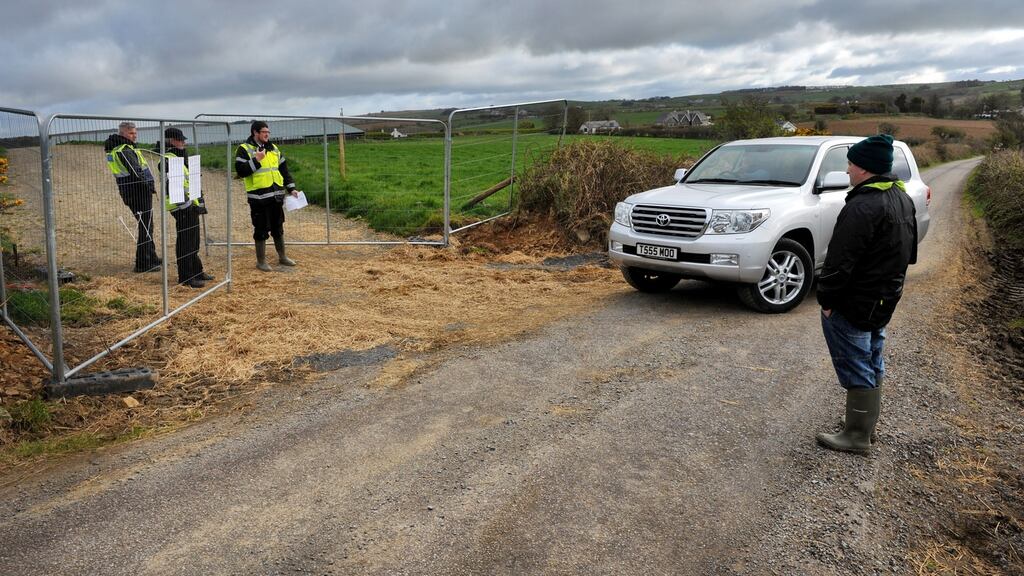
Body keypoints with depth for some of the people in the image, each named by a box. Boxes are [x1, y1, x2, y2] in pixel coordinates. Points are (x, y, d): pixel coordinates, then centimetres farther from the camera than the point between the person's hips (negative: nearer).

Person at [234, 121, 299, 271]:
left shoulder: (274, 148, 13)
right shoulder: (244, 149, -5)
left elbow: (284, 170, 17)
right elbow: (240, 171, -15)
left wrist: (291, 188, 10)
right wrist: (256, 160, -22)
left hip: (276, 196, 6)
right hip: (259, 197, -6)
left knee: (278, 228, 15)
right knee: (261, 230, 1)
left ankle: (282, 257, 28)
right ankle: (261, 261, 13)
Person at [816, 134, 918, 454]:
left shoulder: (863, 207, -25)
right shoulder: (902, 198, 8)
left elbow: (840, 261, -25)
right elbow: (908, 251, 18)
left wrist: (826, 299, -15)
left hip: (855, 304, -10)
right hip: (886, 298, 10)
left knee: (856, 368, -1)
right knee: (872, 364, 19)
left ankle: (857, 436, 8)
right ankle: (867, 424, 33)